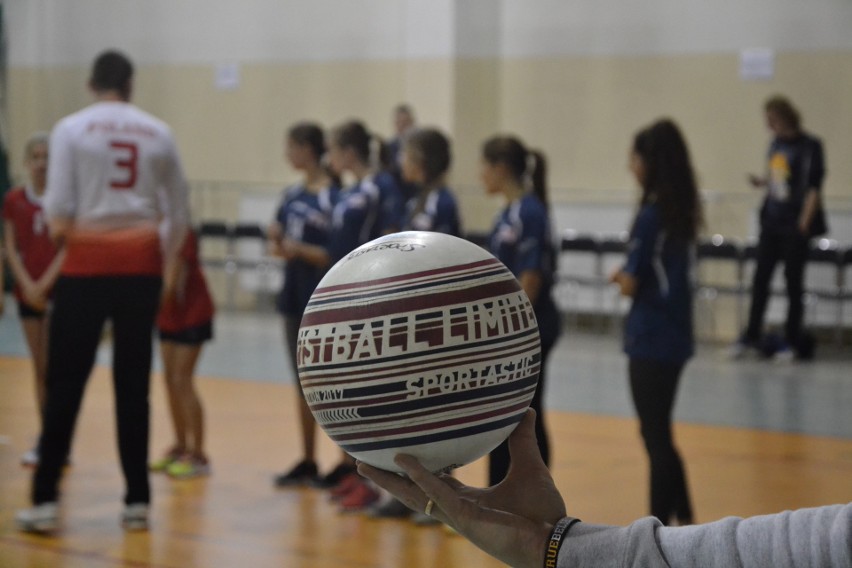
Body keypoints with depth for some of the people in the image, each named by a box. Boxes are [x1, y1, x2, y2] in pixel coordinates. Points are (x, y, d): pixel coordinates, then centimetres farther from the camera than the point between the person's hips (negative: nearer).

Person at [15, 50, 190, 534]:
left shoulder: (72, 129, -3)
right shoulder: (158, 133, 5)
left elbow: (58, 211, -7)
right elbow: (180, 213, 6)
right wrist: (168, 265, 19)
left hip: (88, 263, -2)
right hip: (141, 265, 2)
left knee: (65, 383, 2)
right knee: (134, 384, 8)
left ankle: (46, 501, 1)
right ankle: (138, 502, 10)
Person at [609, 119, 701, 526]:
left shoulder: (652, 215, -17)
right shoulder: (683, 210, 8)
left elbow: (630, 284, -16)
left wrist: (622, 276, 4)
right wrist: (632, 275, 3)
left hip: (651, 339, -9)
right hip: (672, 334, 9)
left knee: (655, 437, 0)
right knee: (659, 433, 18)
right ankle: (683, 520, 24)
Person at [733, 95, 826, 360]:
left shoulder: (809, 146, -11)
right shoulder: (776, 144, 8)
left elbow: (814, 188, -13)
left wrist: (804, 223, -16)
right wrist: (761, 182, -2)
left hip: (795, 225, -6)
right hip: (771, 221, 6)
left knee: (793, 281, 3)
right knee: (760, 278, 7)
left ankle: (791, 341, 13)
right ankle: (751, 336, 16)